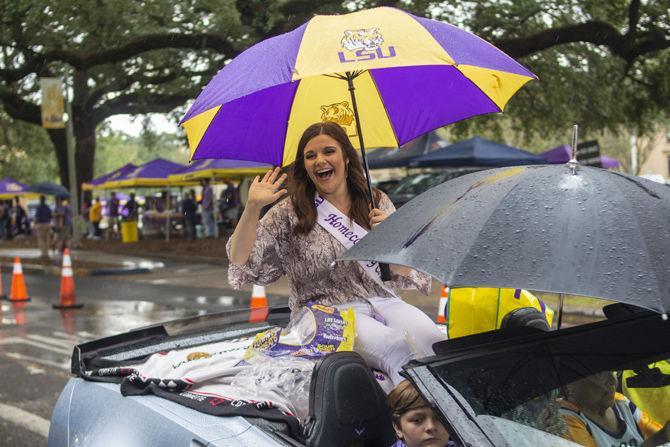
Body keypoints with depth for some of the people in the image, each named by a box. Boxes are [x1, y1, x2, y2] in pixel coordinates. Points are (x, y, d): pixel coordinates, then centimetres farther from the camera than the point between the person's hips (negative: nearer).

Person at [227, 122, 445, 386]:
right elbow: (240, 260, -5)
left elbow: (404, 274, 9)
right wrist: (253, 206, -17)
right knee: (397, 349, -32)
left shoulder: (377, 203, 11)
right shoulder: (291, 212, 3)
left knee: (432, 340, -29)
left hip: (384, 302, 3)